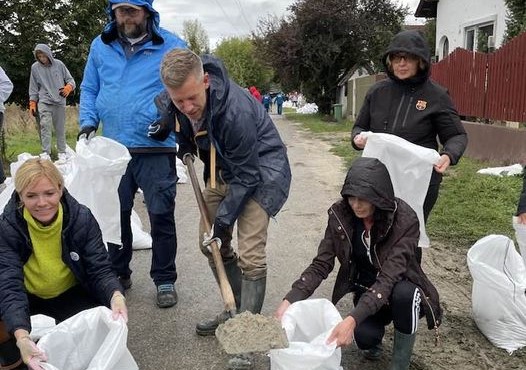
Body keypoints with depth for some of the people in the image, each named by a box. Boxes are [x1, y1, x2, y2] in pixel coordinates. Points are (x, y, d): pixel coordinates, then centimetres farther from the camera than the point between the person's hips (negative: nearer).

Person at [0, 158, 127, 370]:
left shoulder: (82, 218, -21)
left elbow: (100, 269, -21)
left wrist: (116, 296, -46)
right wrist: (21, 337, -50)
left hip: (70, 294, 1)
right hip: (28, 296, 0)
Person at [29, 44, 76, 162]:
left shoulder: (59, 64, 3)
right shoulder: (35, 67, 5)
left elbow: (70, 80, 8)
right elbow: (33, 87, 11)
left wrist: (68, 87, -14)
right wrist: (32, 103, 6)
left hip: (60, 102, 1)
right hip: (44, 102, 0)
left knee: (60, 128, 4)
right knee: (45, 126, -15)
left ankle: (62, 153, 13)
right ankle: (46, 153, -16)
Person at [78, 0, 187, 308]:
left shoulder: (172, 46, -3)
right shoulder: (100, 46, 9)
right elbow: (89, 89, 16)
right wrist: (88, 122, 0)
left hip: (157, 149, -3)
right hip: (113, 148, 4)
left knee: (161, 215, 1)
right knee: (116, 214, 13)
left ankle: (165, 280, 16)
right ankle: (119, 273, 31)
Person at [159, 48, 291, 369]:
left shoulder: (235, 111, -36)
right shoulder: (180, 101, -14)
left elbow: (247, 176, -27)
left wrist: (223, 222, -21)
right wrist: (185, 147, -2)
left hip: (260, 169, -7)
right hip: (224, 167, 8)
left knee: (249, 254, -14)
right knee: (210, 244, 10)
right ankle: (236, 310, 27)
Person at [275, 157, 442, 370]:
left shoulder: (405, 220, -28)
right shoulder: (340, 214, -18)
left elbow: (389, 276, -36)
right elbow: (321, 264, -16)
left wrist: (353, 319, -47)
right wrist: (290, 300, -30)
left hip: (400, 289, -2)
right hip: (366, 290, 2)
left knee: (405, 294, -37)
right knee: (363, 336, -28)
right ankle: (375, 338, 11)